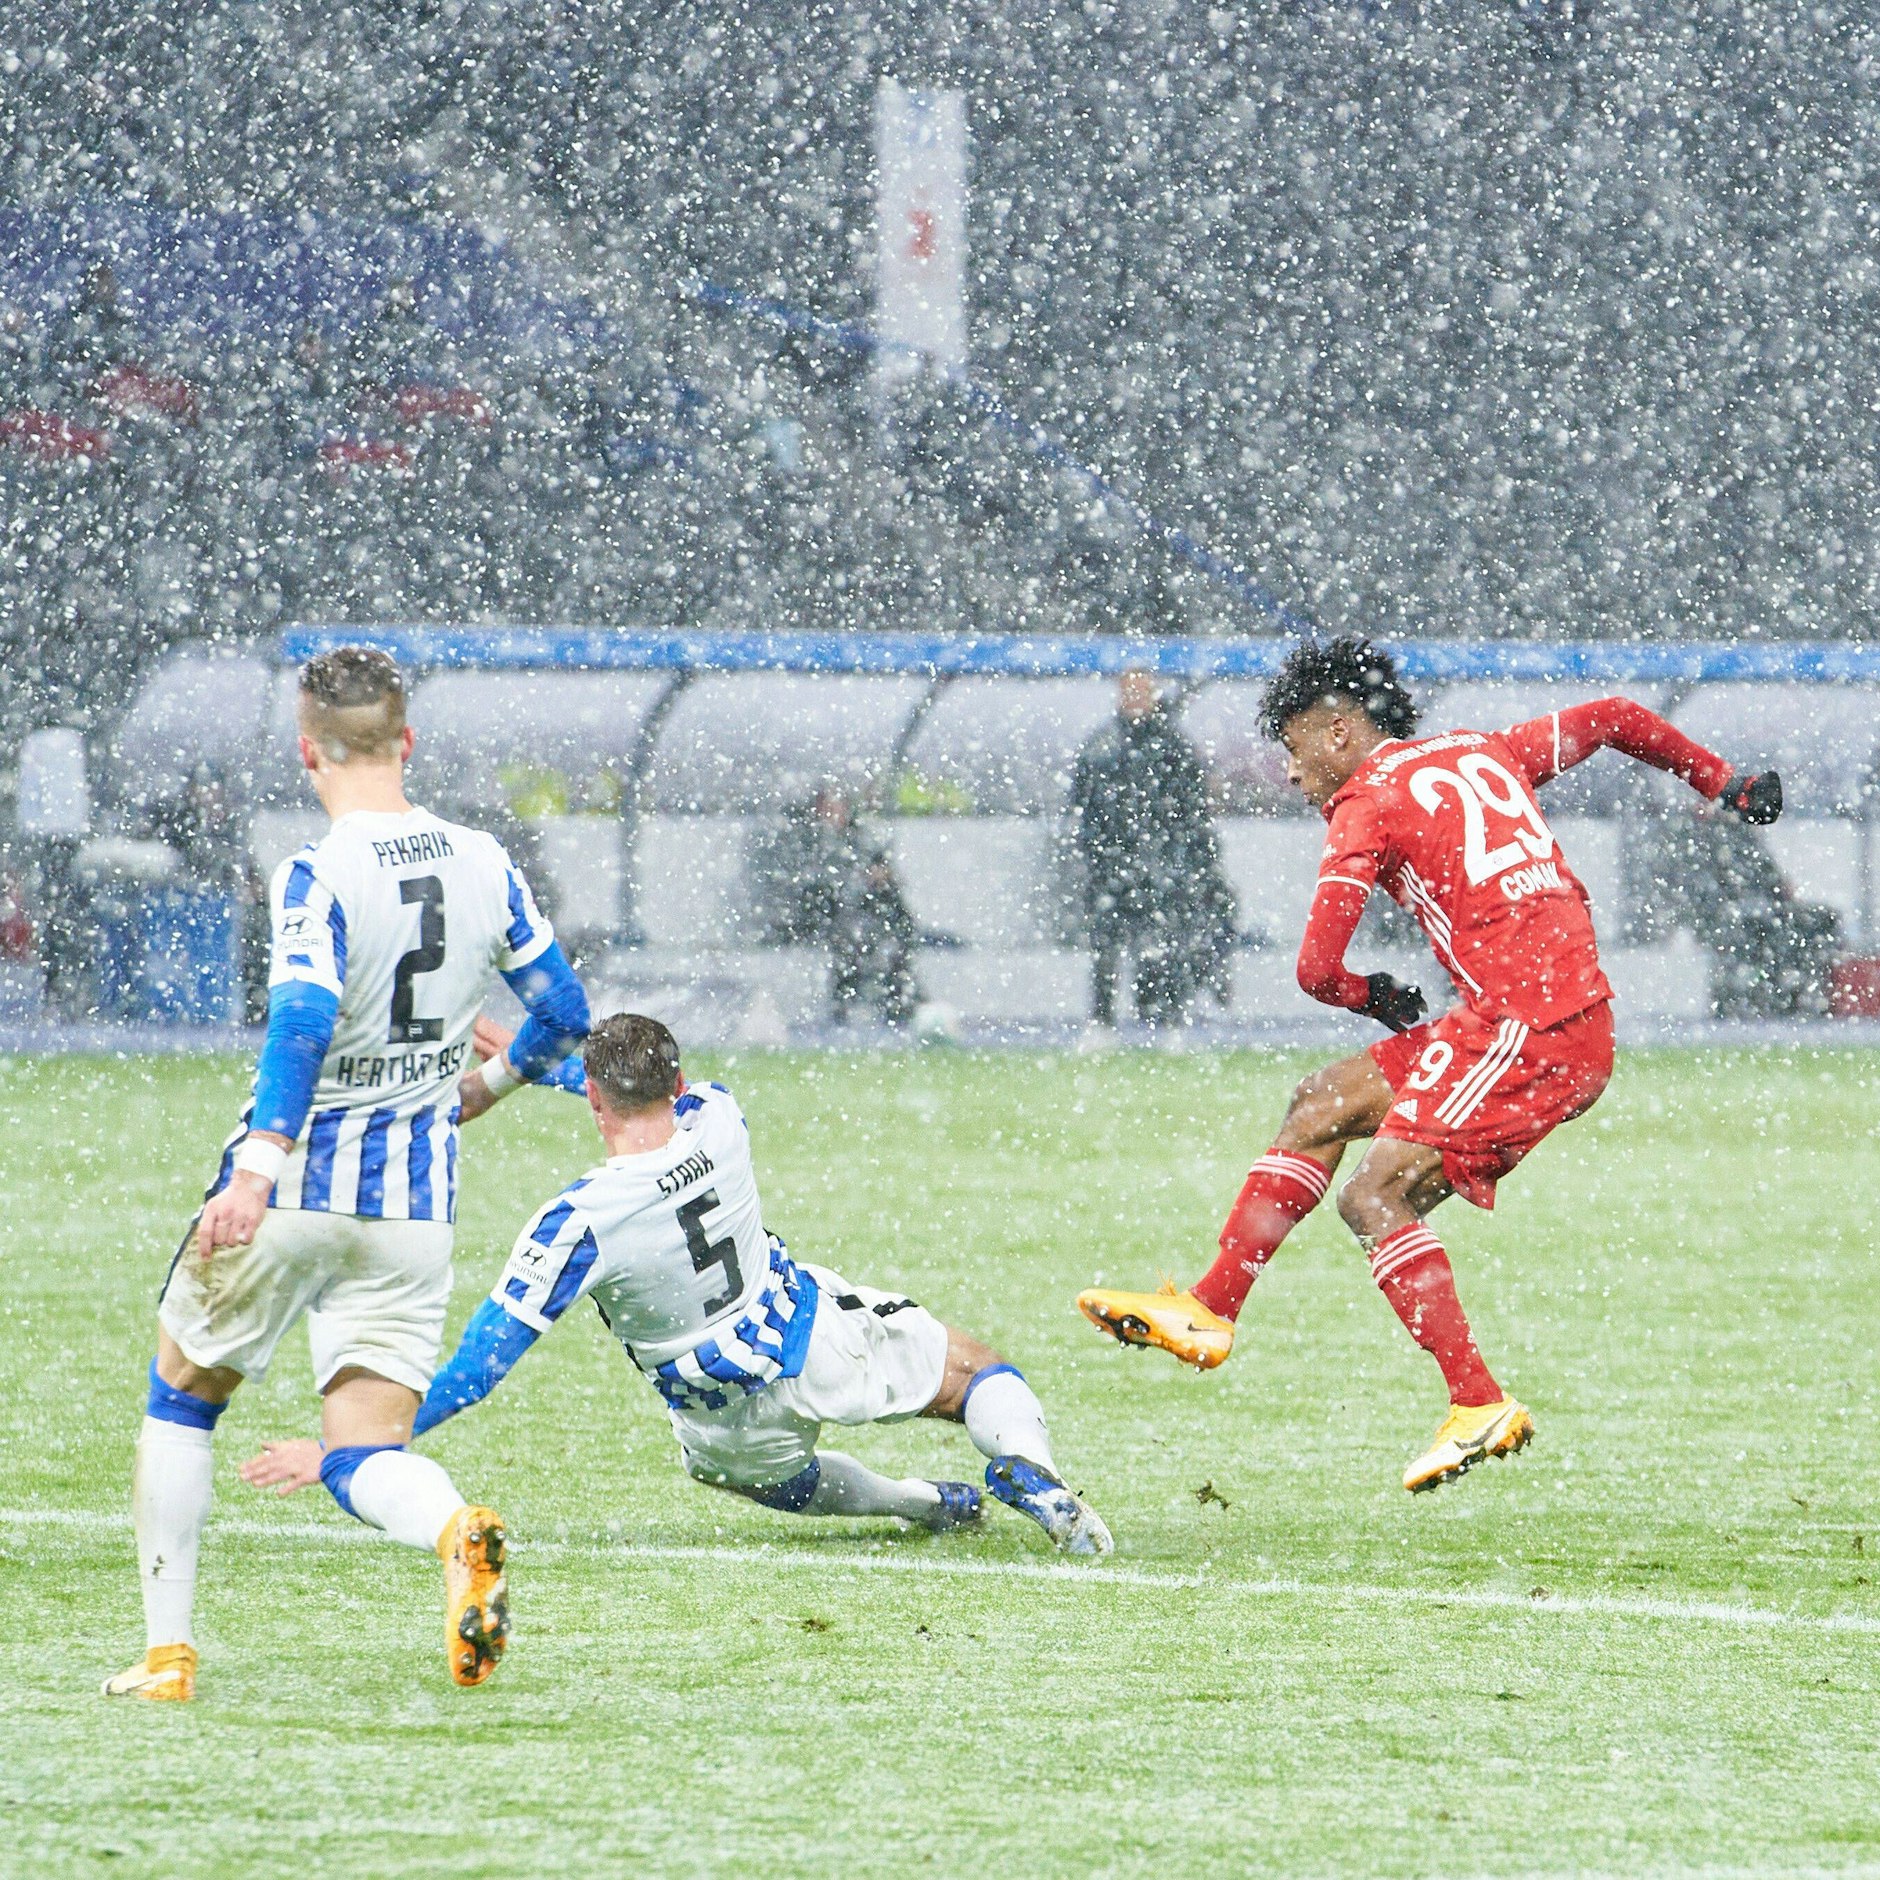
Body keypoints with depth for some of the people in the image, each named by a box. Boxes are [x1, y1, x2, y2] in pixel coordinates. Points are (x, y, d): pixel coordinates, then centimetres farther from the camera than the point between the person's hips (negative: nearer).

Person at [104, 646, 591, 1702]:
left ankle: (167, 1653, 17)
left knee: (181, 1401, 18)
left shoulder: (316, 880, -14)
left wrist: (256, 1171, -38)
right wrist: (486, 1085, 31)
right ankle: (458, 1534, -32)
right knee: (366, 1458, 3)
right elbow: (565, 1015, 12)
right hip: (415, 1208, 4)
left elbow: (304, 1026, -29)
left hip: (290, 1192, -4)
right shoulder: (484, 867, 3)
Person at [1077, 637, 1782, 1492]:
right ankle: (1208, 1311, 18)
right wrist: (1723, 782, 40)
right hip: (1577, 1016, 9)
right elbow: (1616, 719, 29)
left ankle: (1479, 1404, -19)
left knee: (1373, 1195, -13)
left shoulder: (1369, 801, -4)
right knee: (1323, 1102, 16)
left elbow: (1318, 970, -10)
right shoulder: (1482, 751, 19)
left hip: (1523, 1029, -9)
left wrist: (1376, 999, 12)